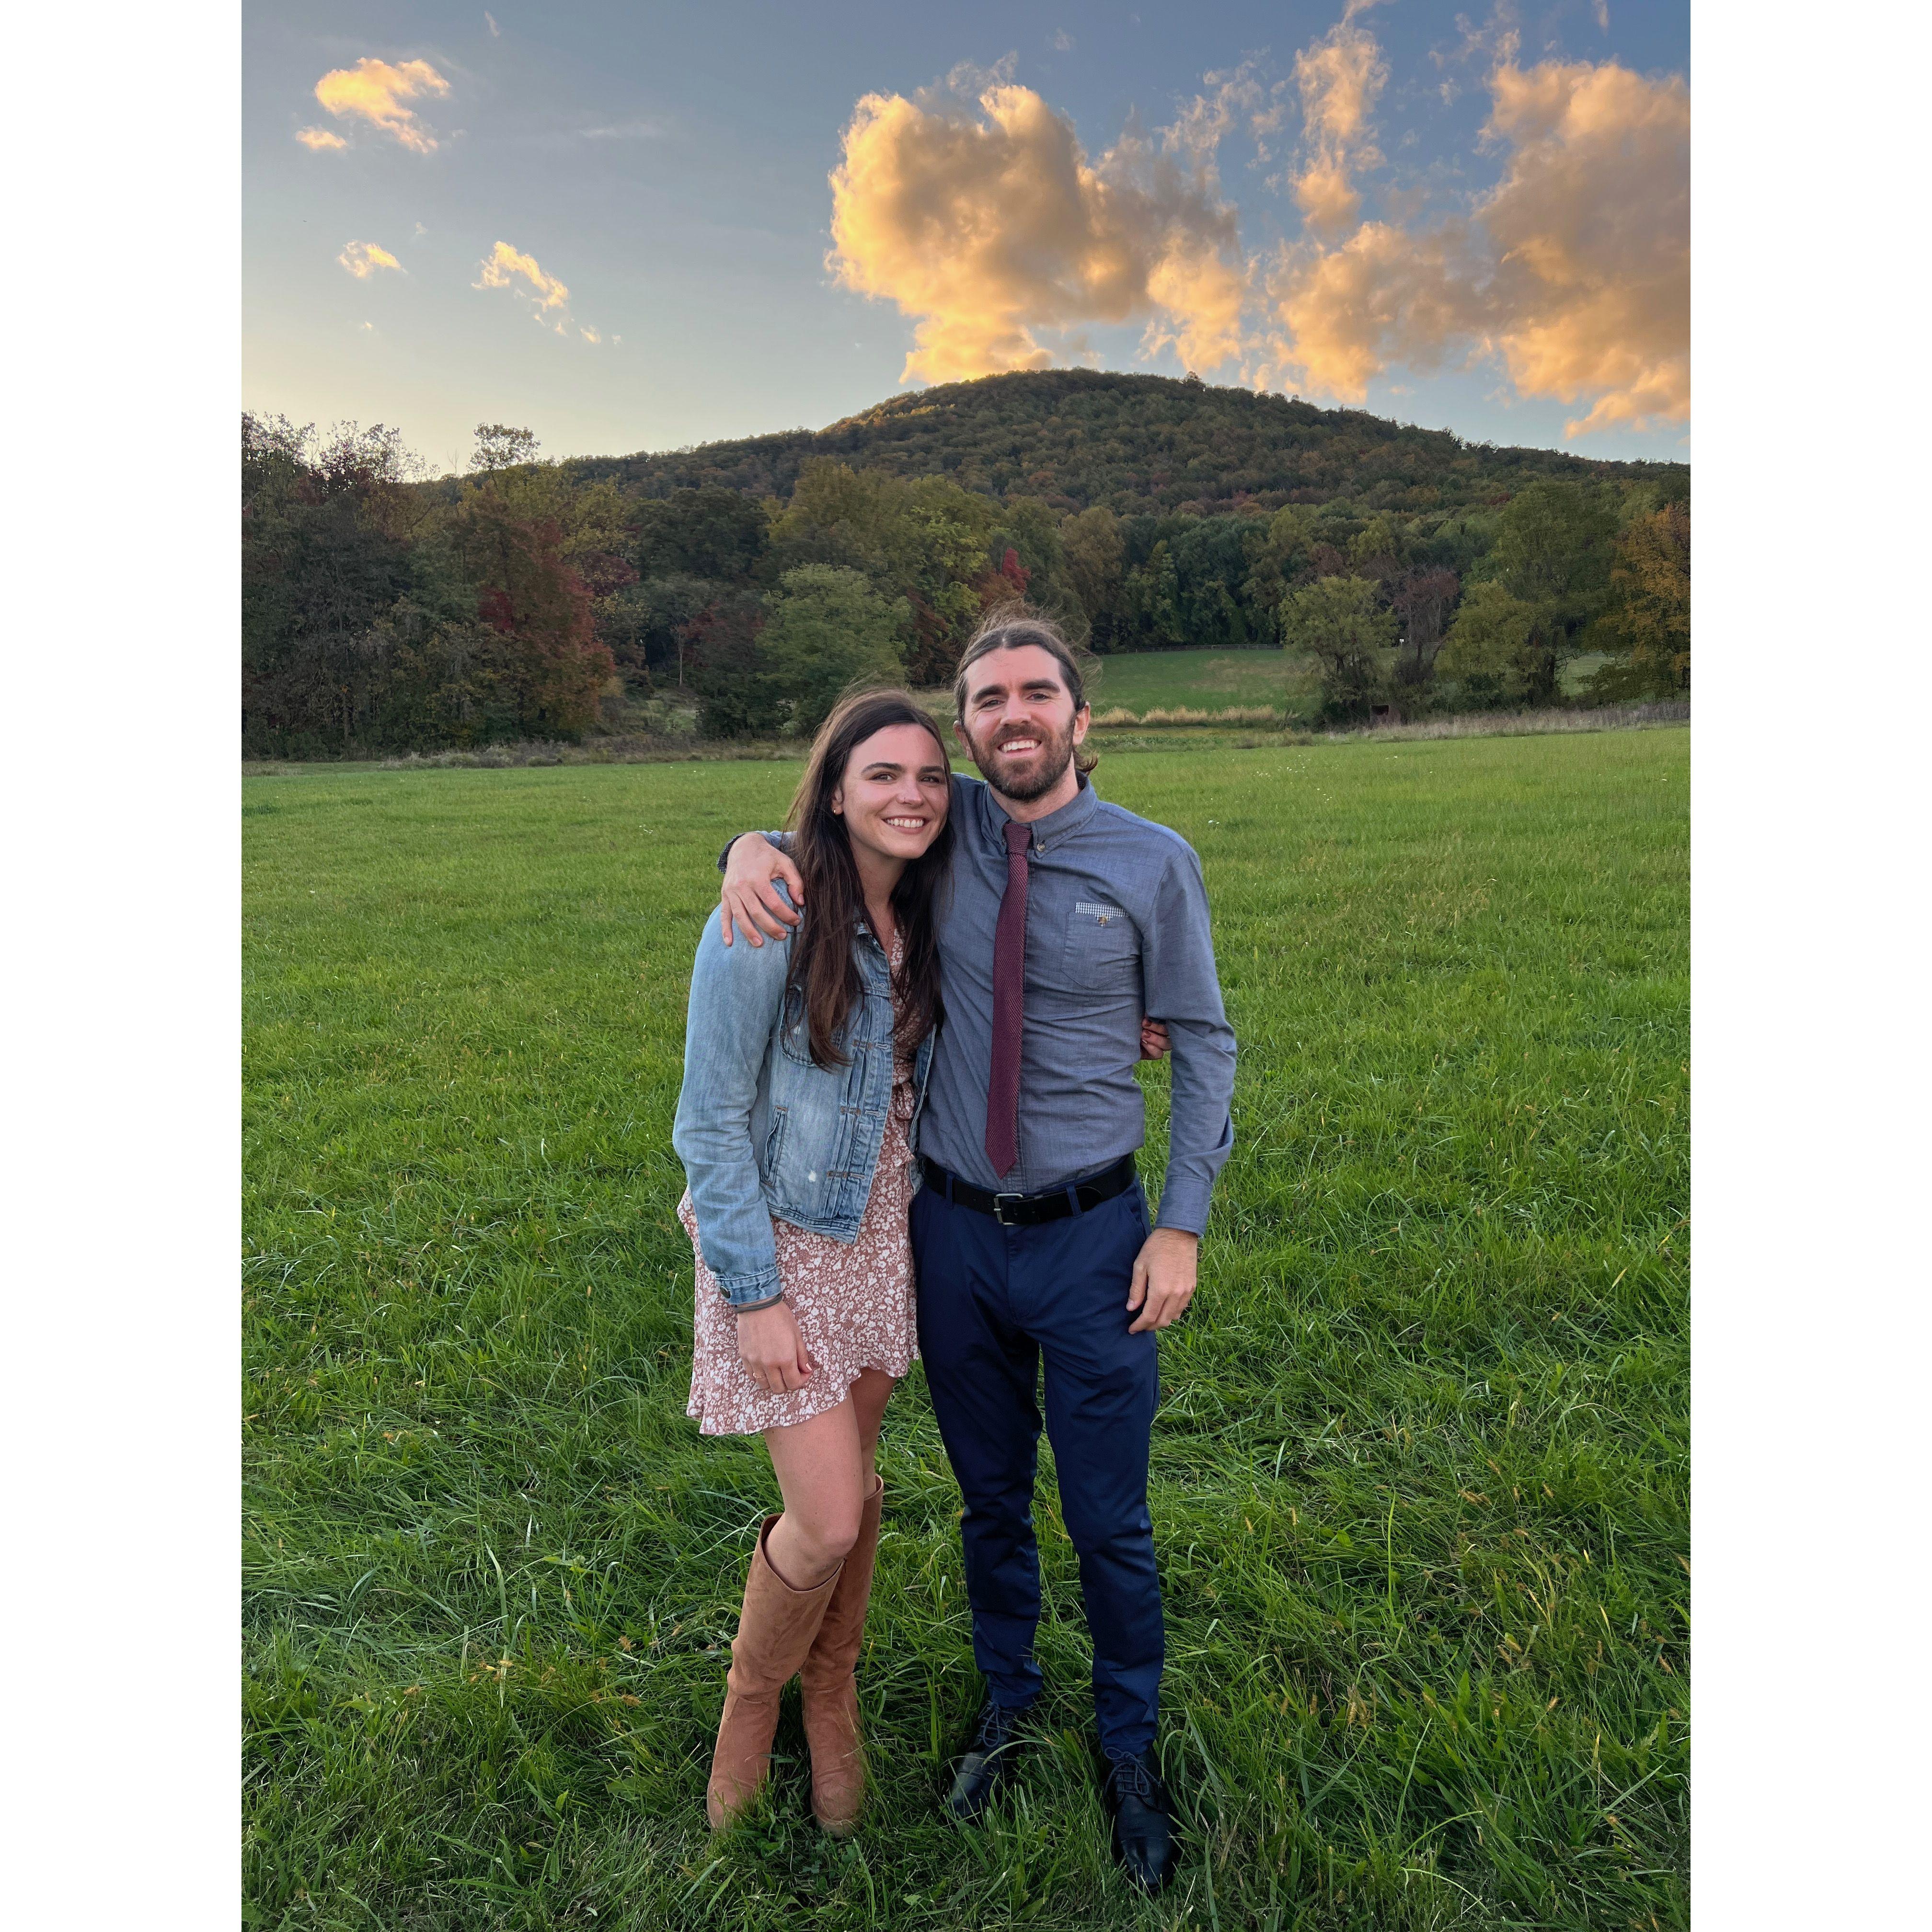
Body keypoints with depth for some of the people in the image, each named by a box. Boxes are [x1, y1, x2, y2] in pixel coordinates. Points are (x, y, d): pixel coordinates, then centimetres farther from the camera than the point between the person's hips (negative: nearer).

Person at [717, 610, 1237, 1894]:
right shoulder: (946, 832, -3)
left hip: (1091, 1237, -2)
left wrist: (1183, 1224, -7)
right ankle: (1007, 1705, 48)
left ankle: (1132, 1749, 42)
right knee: (991, 1501, 21)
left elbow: (1204, 1045, -2)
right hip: (956, 1233, 2)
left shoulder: (1153, 862, -9)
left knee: (1111, 1523, 13)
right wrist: (755, 849, -13)